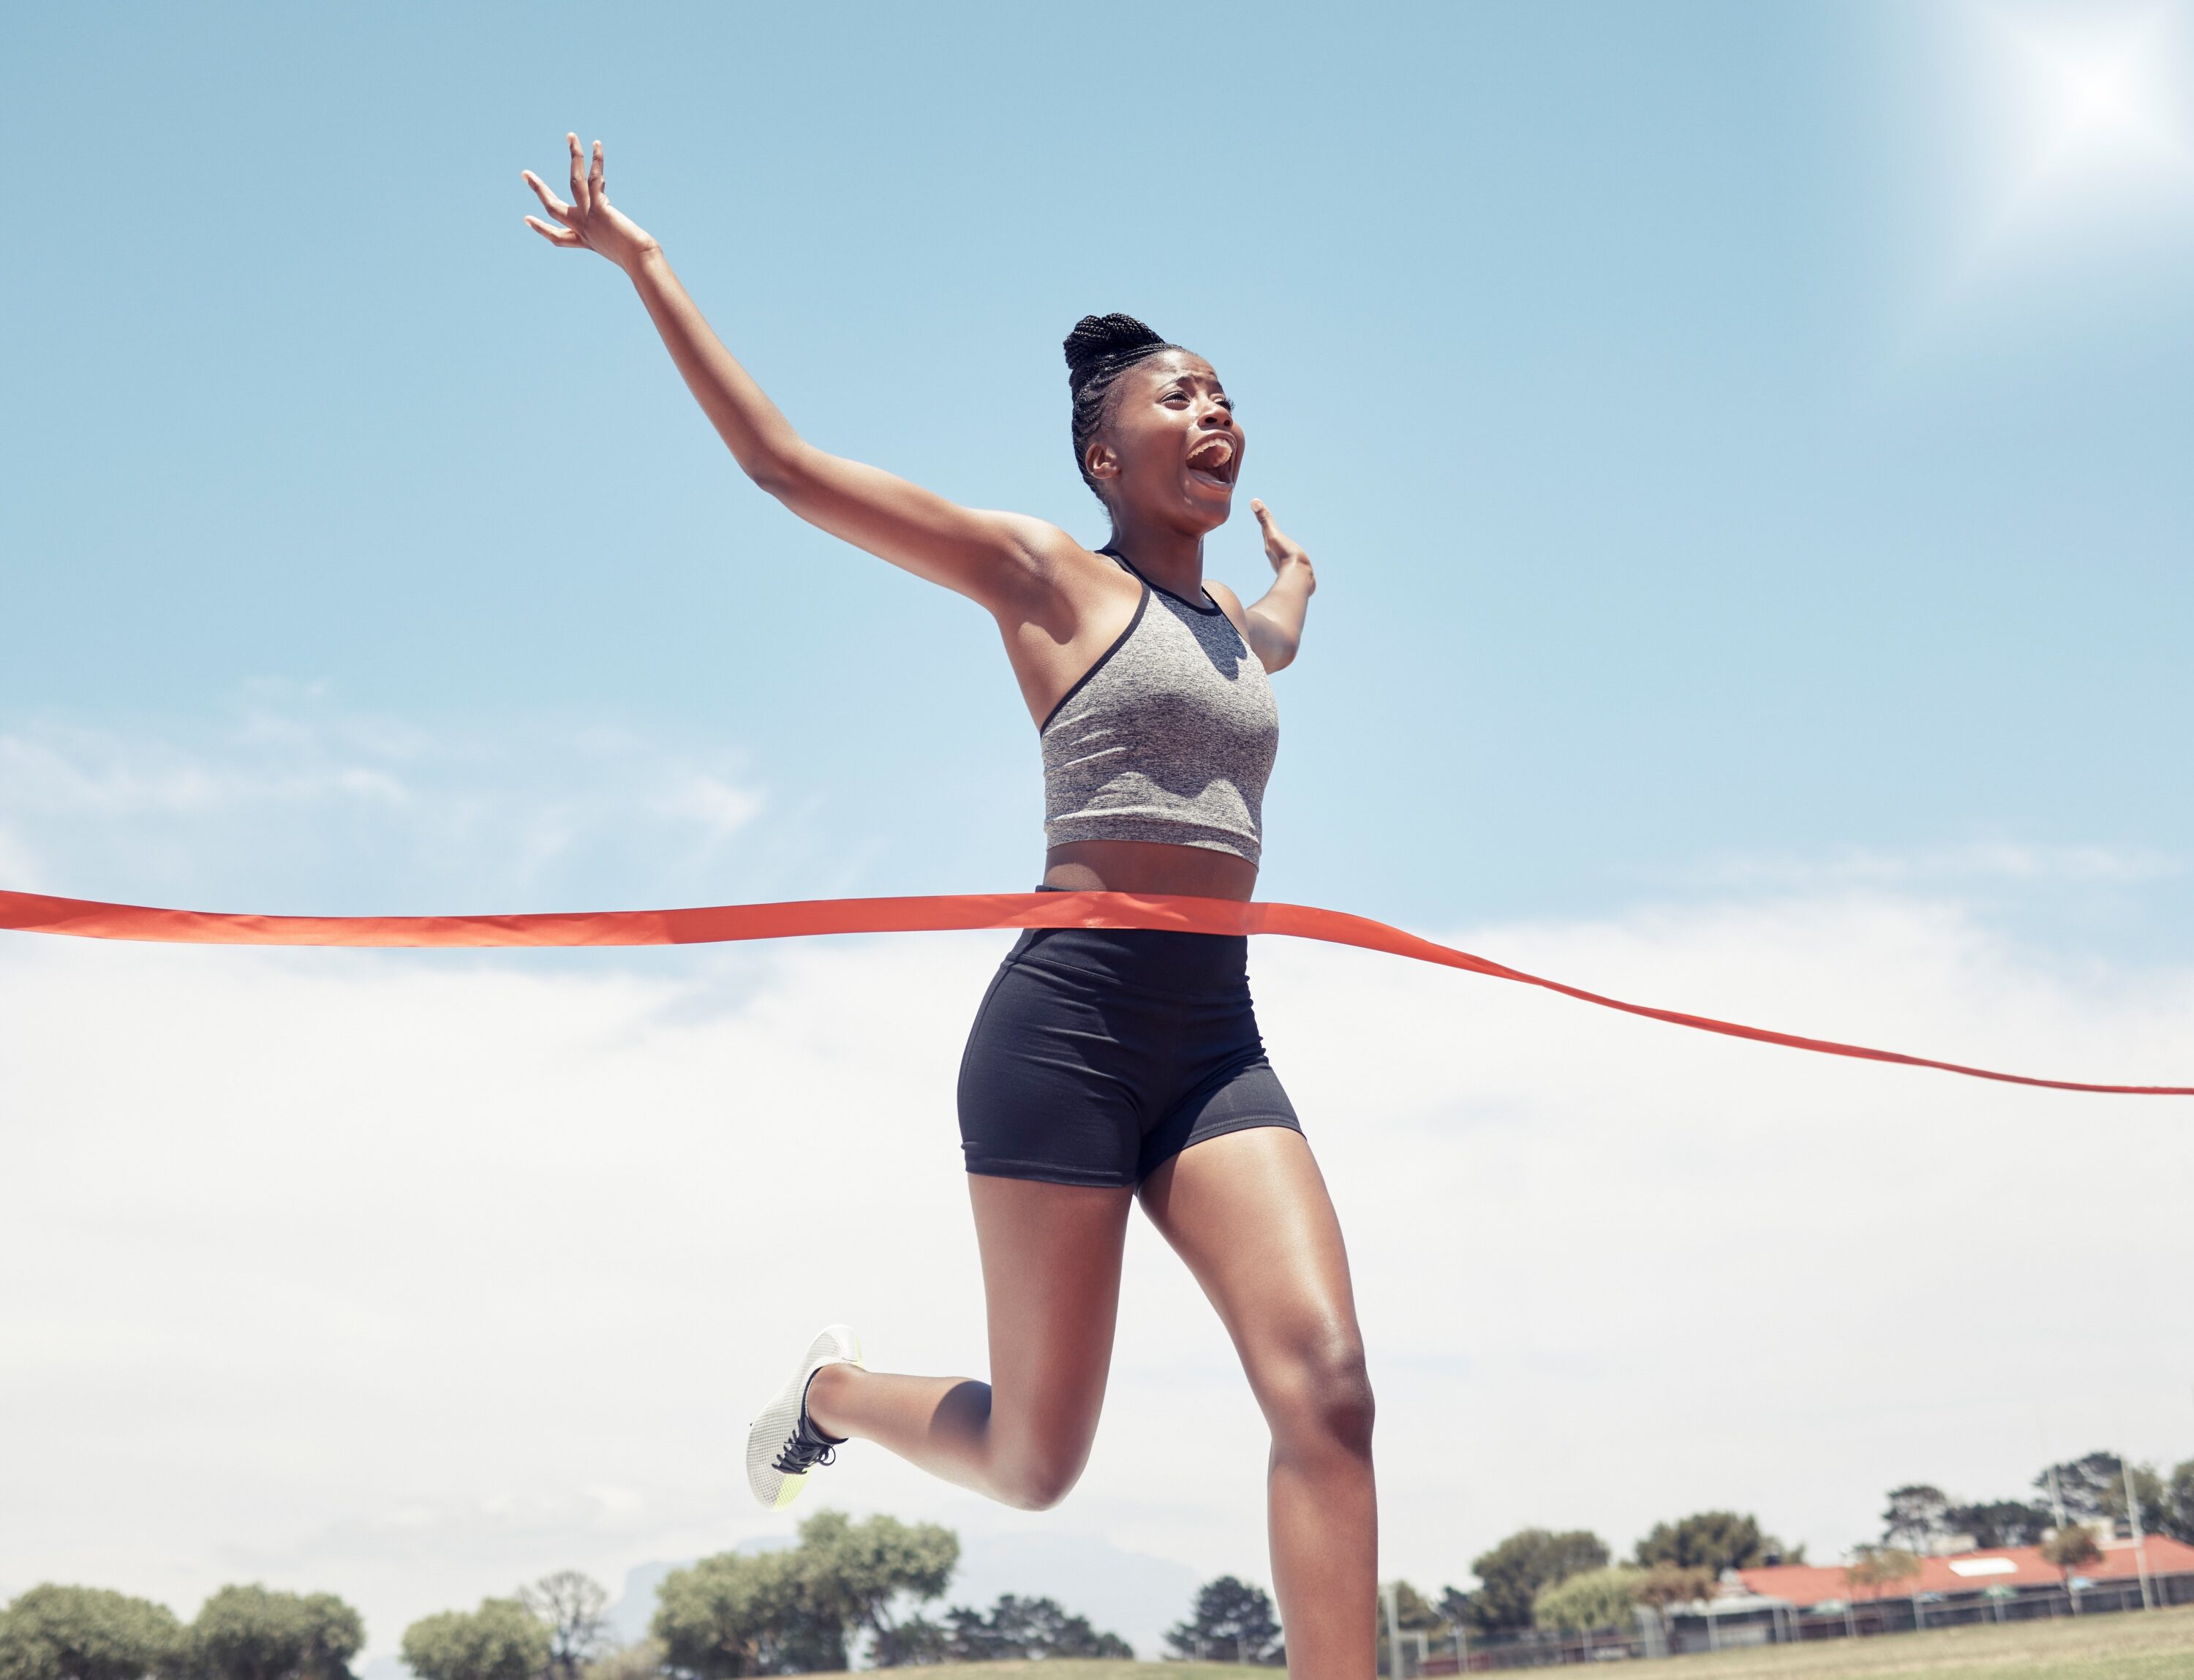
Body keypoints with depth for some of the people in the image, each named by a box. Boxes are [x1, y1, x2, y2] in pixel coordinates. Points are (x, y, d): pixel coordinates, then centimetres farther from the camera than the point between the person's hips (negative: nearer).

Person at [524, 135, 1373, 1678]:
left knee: (1327, 1387, -17)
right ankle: (836, 1390, 32)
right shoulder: (1045, 577, 3)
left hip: (1219, 1044, 6)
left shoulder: (1239, 626, 22)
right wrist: (643, 262, 2)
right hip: (1070, 1021, -5)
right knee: (1034, 1460, 0)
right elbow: (786, 463, 0)